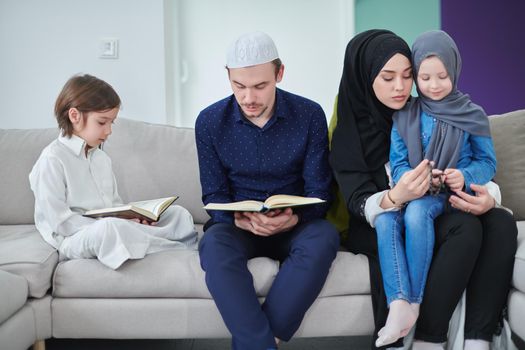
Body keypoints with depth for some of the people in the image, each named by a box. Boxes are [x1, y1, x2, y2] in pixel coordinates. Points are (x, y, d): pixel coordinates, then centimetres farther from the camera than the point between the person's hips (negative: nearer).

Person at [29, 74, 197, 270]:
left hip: (113, 227, 8)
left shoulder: (101, 158, 17)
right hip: (73, 239, -8)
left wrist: (132, 219, -3)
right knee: (109, 228, -40)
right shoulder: (53, 160, -9)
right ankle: (178, 247, -24)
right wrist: (104, 225, -21)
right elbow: (60, 222, -15)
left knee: (178, 214, 0)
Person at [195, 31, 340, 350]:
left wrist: (293, 218, -27)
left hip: (294, 227, 0)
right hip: (237, 225, 0)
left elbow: (319, 191, -5)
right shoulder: (210, 121, -3)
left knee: (323, 238, -35)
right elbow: (214, 195, -1)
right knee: (214, 246, -35)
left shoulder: (310, 115, -5)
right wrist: (240, 219, -24)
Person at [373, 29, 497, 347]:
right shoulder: (404, 116, 8)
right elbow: (397, 165, 3)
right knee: (384, 218, -30)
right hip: (411, 192, 3)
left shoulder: (472, 115, 4)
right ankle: (399, 306, -39)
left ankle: (413, 302, -26)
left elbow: (488, 163, 5)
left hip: (452, 195, -2)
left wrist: (465, 176, -17)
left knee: (417, 212, -35)